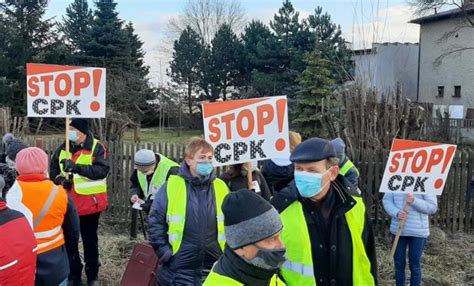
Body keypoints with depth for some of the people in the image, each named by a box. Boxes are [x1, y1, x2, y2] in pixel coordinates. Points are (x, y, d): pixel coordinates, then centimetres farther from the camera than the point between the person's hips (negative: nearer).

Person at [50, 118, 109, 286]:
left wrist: (77, 167, -33)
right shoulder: (63, 149, 5)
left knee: (90, 240, 12)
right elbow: (53, 169, 12)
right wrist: (60, 179, -10)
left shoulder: (97, 148, -11)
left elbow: (102, 170, -24)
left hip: (89, 203, -4)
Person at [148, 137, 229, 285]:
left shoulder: (220, 187, 3)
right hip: (178, 269, -2)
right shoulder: (172, 186, -6)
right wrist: (164, 252, -7)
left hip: (214, 268, 3)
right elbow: (155, 221, -2)